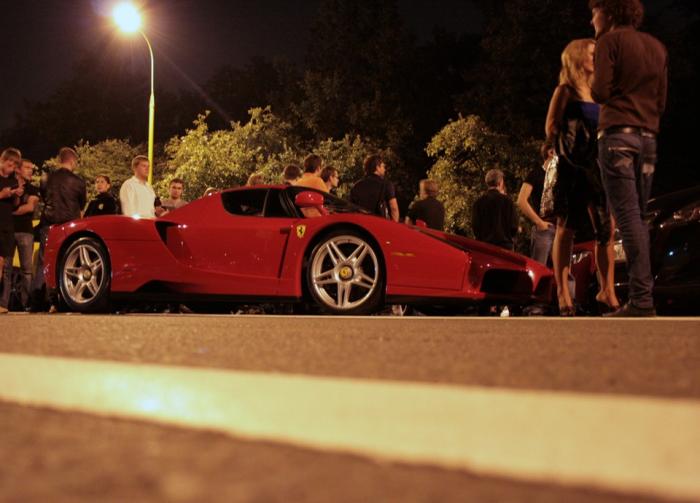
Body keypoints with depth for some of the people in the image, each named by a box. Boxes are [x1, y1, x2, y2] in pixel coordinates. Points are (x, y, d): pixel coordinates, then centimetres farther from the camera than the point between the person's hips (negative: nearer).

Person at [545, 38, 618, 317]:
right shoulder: (566, 91, 2)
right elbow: (551, 129, -3)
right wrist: (570, 146, -13)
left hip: (597, 167, 6)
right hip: (572, 167, -6)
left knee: (606, 227, -1)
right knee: (566, 228, -3)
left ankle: (607, 290, 2)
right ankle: (563, 291, -2)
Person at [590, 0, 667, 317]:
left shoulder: (610, 41, -1)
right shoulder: (657, 47, 18)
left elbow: (600, 93, -7)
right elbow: (661, 101, 18)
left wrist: (595, 83, 13)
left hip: (617, 135, -6)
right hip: (648, 138, 6)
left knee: (628, 218, -11)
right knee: (637, 218, 9)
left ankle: (641, 300, -17)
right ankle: (642, 295, 5)